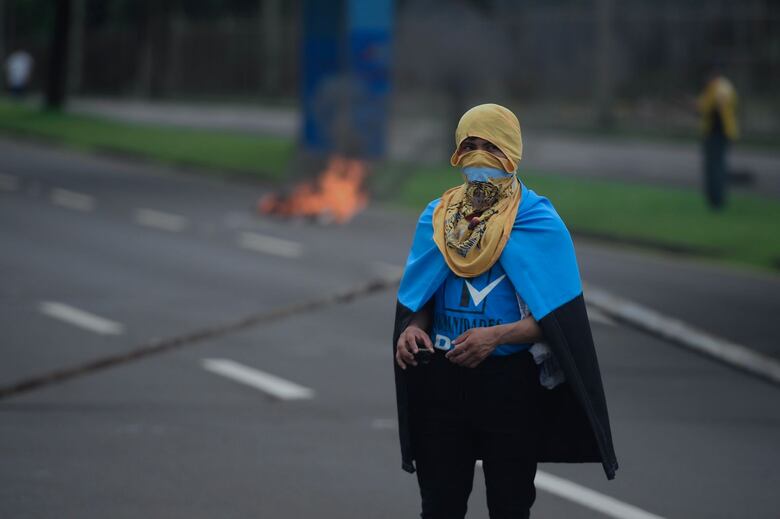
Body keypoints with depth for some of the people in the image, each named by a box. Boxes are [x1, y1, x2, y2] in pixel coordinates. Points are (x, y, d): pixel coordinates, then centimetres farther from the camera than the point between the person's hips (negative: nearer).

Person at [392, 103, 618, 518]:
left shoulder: (539, 223, -6)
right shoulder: (437, 218, 6)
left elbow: (556, 316, -11)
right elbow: (418, 297, 12)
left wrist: (497, 335, -25)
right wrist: (413, 328, -11)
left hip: (510, 381, -3)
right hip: (443, 379, 3)